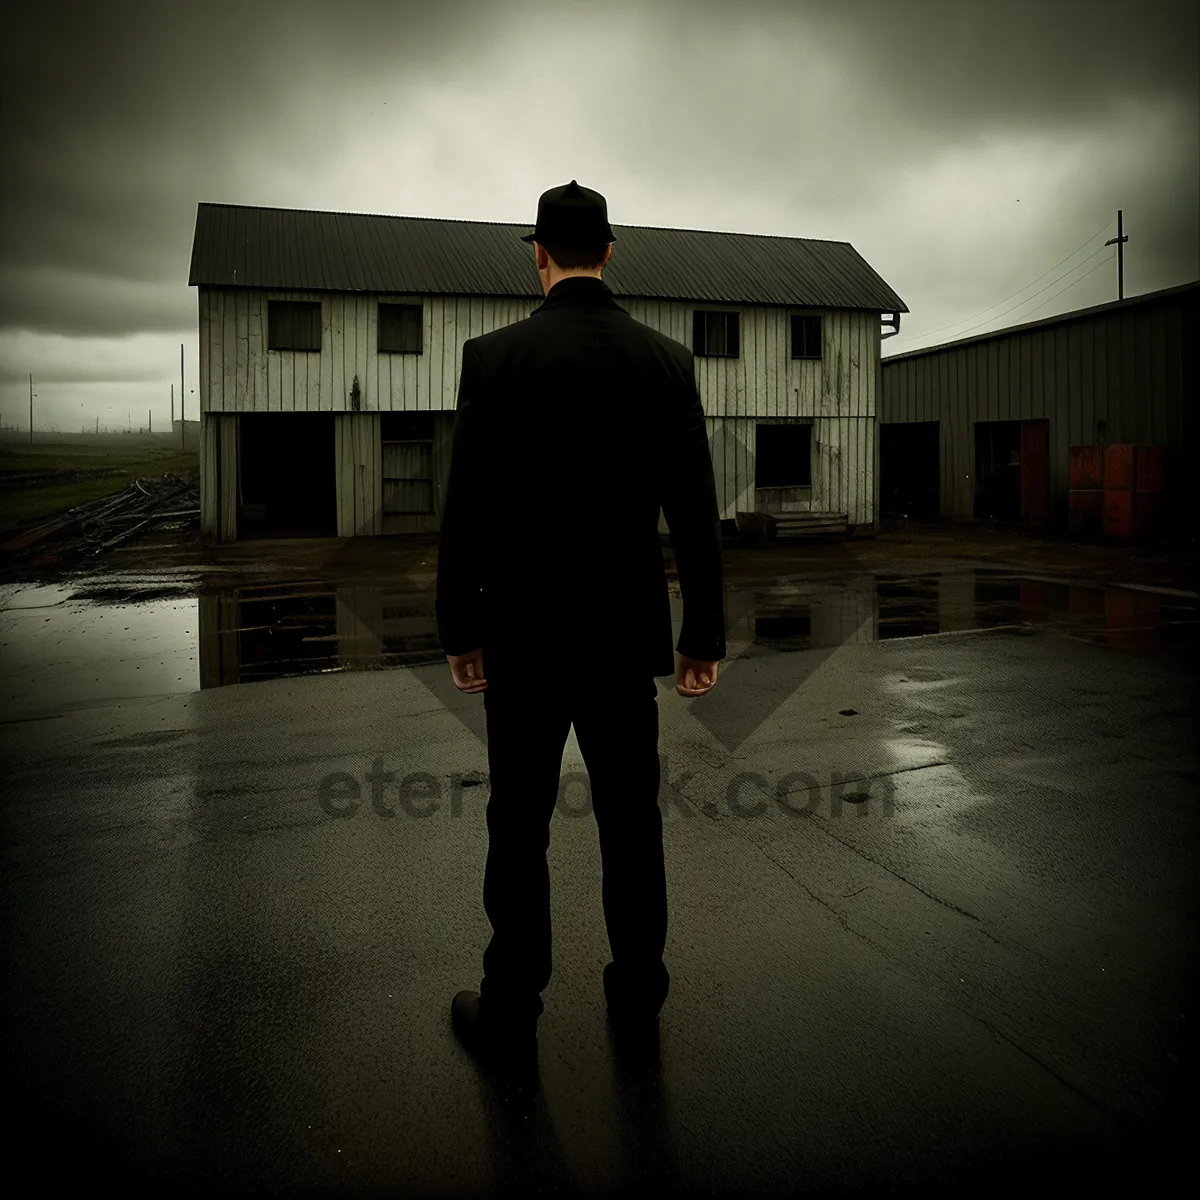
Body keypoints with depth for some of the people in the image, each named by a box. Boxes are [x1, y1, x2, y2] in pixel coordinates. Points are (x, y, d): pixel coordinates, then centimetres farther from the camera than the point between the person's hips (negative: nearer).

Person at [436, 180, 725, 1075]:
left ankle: (510, 1010, 22)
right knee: (632, 822, 13)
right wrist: (704, 634, 7)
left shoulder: (495, 356, -8)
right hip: (627, 634, 3)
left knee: (519, 829, 9)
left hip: (524, 638, -2)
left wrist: (459, 629, 4)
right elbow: (696, 515, -1)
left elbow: (467, 509, -7)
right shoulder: (668, 359, -1)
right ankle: (638, 997, 28)